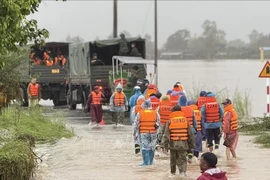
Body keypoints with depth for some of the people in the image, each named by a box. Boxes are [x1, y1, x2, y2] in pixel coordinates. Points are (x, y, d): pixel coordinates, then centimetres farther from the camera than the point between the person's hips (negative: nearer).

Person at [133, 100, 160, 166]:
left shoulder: (139, 113, -3)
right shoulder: (156, 113, 3)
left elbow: (135, 125, -1)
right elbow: (158, 122, 2)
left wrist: (134, 134, 6)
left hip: (143, 133, -2)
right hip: (153, 133, 2)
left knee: (144, 147, -1)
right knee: (152, 148, 12)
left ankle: (146, 162, -7)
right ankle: (150, 161, 18)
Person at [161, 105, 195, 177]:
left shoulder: (170, 121, -2)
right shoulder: (185, 120, 3)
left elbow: (166, 134, -7)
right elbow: (190, 134, 8)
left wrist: (164, 144, -5)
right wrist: (191, 145, 16)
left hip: (173, 144, 0)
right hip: (183, 144, 0)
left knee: (173, 159, 18)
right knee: (182, 159, 3)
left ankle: (173, 172, 30)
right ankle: (183, 171, -20)